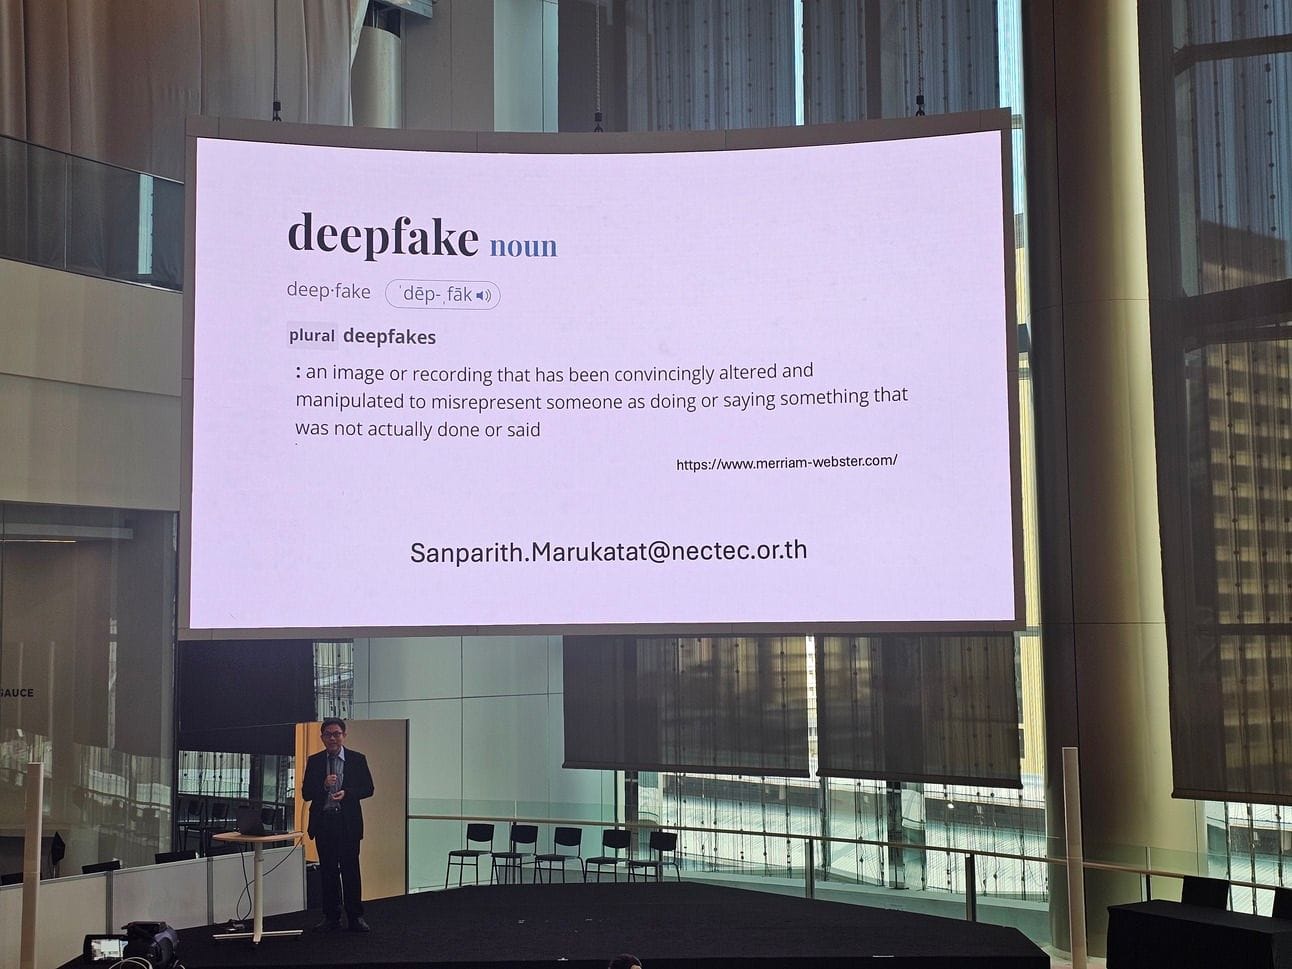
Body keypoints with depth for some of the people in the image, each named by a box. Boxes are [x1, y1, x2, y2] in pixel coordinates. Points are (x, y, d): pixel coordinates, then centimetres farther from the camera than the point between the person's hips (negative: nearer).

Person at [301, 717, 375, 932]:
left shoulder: (357, 759, 2)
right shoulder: (314, 761, 6)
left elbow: (368, 788, 2)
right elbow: (306, 793, 2)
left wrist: (347, 793, -15)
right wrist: (324, 785, -17)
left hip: (348, 822, -2)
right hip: (323, 822, 2)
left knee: (350, 869, -1)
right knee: (327, 870, 6)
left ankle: (355, 917, 5)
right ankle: (331, 917, 13)